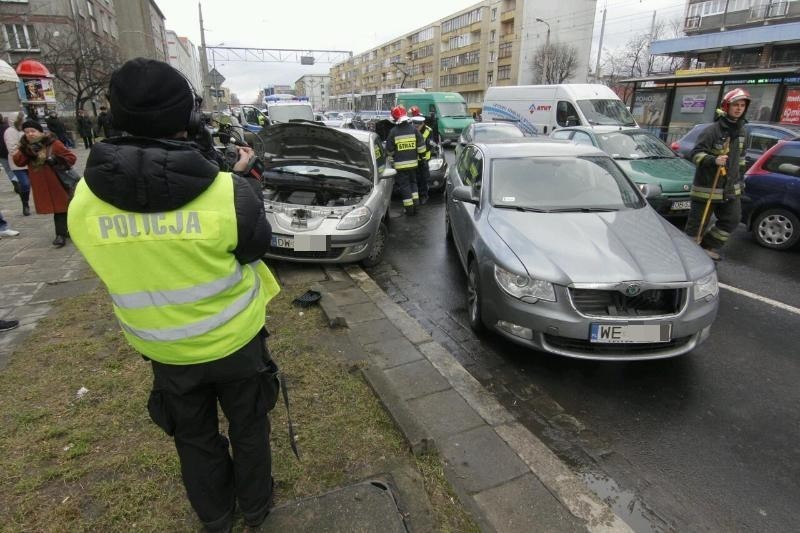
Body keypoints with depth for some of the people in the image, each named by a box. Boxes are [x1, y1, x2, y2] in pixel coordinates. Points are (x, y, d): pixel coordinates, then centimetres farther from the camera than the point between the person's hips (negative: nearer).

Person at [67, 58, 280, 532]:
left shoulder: (84, 200, -16)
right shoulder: (228, 192, -27)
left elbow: (119, 262, 3)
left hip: (163, 349, 3)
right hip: (235, 340, -2)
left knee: (195, 438, 25)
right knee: (248, 426, 23)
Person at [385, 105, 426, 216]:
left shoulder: (393, 131, -11)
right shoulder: (413, 129, -3)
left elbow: (389, 150, -4)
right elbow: (421, 146, 0)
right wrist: (418, 154, 17)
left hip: (400, 164, -3)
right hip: (413, 162, 3)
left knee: (404, 185, 4)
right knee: (413, 182, 20)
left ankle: (409, 208, 4)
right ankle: (415, 204, 18)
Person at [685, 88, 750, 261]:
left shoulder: (740, 131, 13)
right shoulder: (712, 130, -12)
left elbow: (740, 157, 24)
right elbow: (696, 154, -16)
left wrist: (740, 179, 24)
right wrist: (713, 160, -33)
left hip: (731, 188, 8)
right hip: (707, 187, -7)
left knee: (732, 220, 9)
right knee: (697, 223, -2)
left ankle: (709, 247, 23)